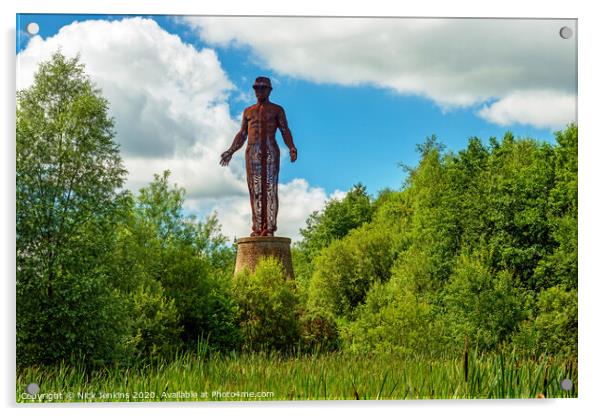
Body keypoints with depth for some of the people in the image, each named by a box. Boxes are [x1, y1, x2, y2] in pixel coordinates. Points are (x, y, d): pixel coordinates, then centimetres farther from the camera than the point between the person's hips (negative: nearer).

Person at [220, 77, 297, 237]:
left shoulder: (277, 109, 13)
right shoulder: (248, 111, 23)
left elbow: (285, 131, 3)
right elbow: (241, 135, 23)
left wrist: (292, 148, -14)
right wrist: (230, 151, 12)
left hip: (271, 151, -3)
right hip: (252, 152, 3)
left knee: (270, 188, -11)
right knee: (255, 189, -4)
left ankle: (269, 228, -16)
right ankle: (257, 228, -7)